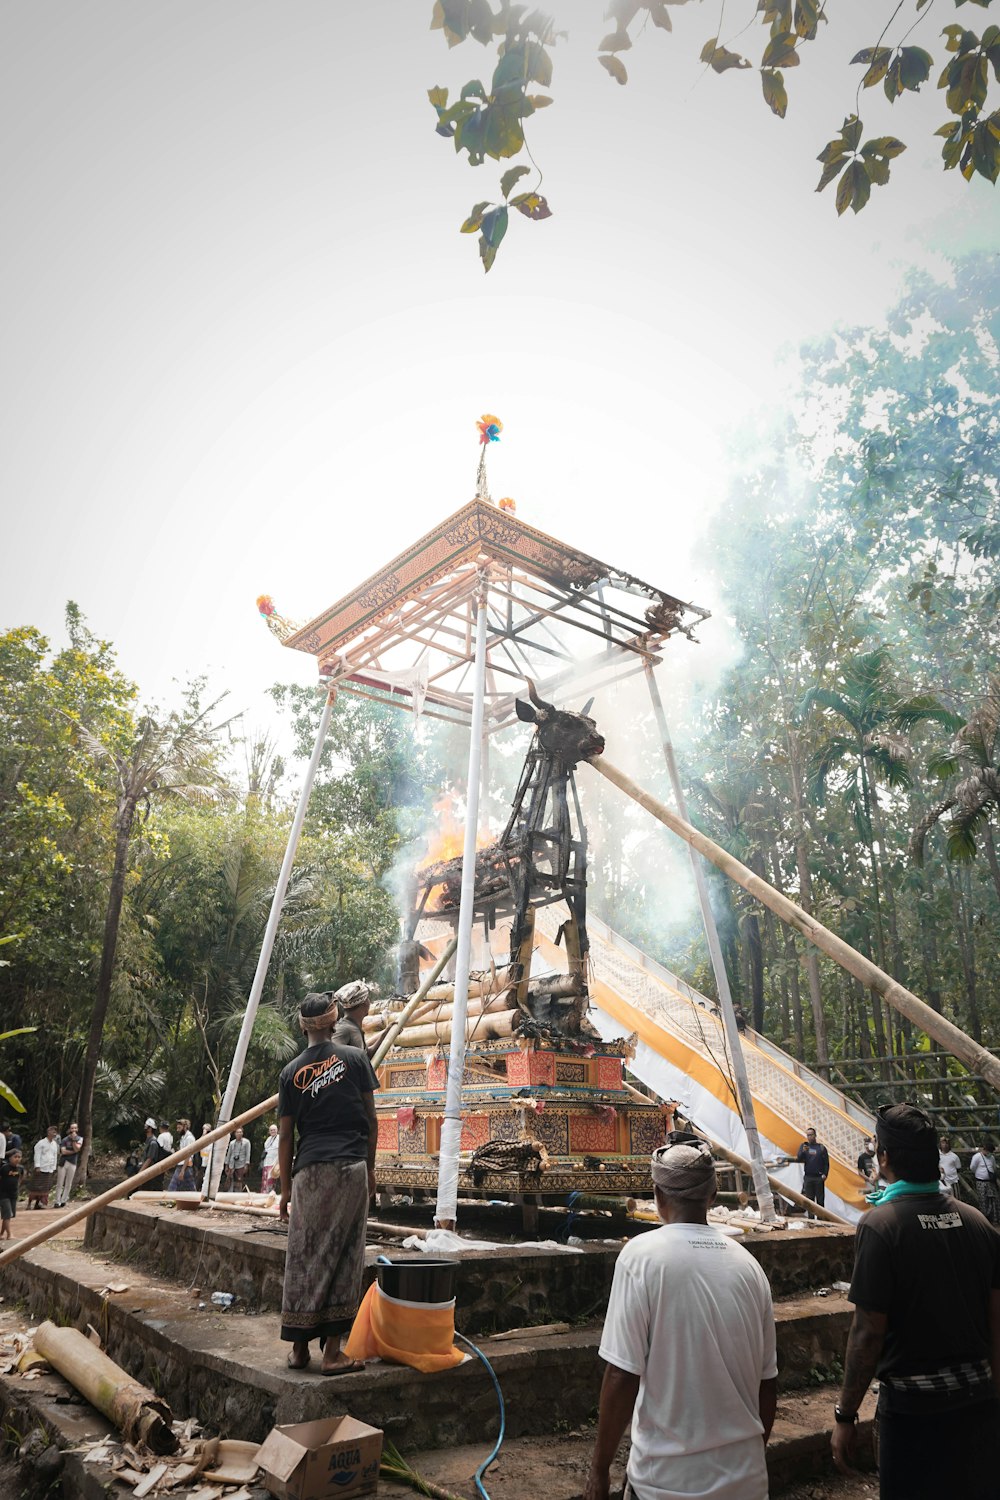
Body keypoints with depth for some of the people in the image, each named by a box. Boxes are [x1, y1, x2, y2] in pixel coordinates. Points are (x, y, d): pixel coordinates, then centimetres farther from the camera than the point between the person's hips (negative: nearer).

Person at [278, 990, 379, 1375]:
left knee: (303, 1258, 11)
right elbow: (371, 1120, 4)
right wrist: (370, 1169, 15)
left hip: (309, 1170, 2)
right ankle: (333, 1351, 6)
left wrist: (286, 1188, 15)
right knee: (344, 1257, 4)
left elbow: (285, 1136, 7)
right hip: (351, 1168, -2)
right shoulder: (355, 1058, 1)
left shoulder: (291, 1071, 5)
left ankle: (299, 1348, 20)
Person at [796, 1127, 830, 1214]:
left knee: (820, 1200, -1)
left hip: (819, 1178, -1)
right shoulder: (803, 1146, 7)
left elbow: (826, 1163, 4)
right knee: (810, 1200, 4)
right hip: (808, 1177, 1)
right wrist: (803, 1151, -19)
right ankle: (811, 1218, 9)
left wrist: (825, 1174, -9)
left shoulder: (821, 1148, 4)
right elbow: (799, 1159, -1)